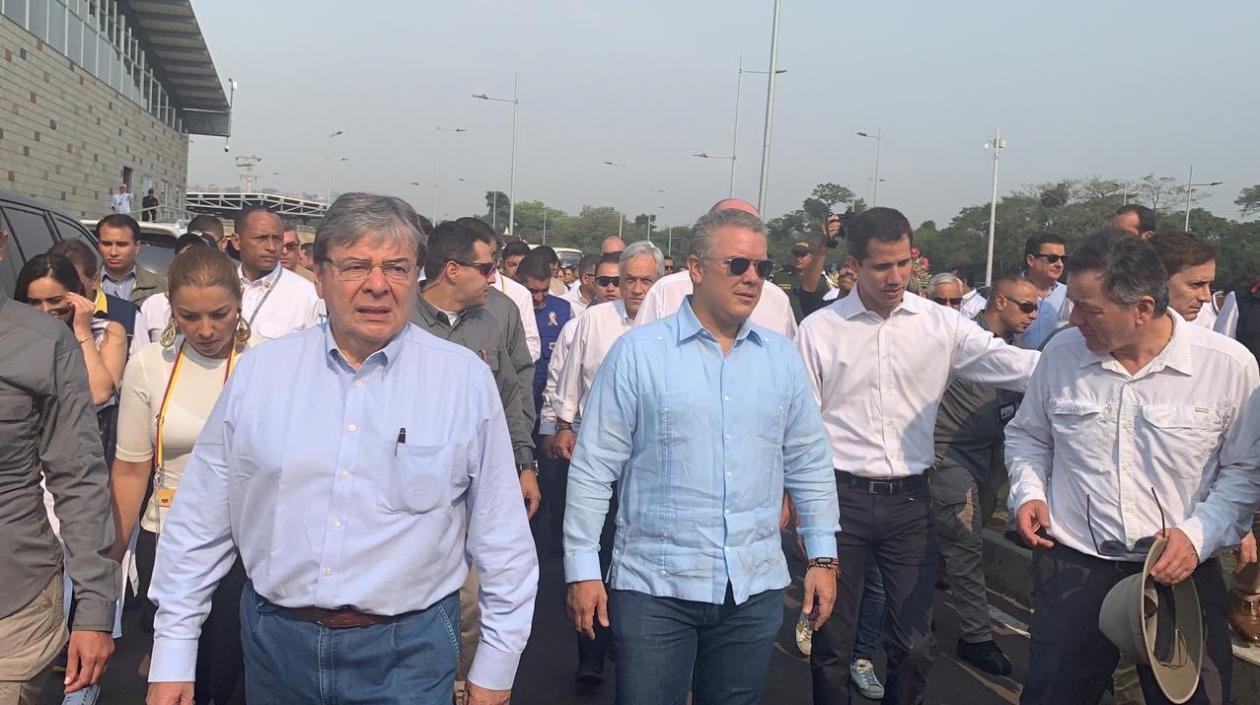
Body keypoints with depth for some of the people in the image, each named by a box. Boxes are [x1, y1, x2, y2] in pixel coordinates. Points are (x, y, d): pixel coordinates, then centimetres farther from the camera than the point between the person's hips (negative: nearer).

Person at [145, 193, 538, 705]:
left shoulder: (466, 379, -7)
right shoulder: (260, 370, -2)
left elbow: (502, 535, -2)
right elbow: (200, 521, 3)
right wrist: (172, 656, 4)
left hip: (407, 651, -2)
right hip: (274, 640, 3)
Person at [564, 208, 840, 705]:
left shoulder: (782, 358, 5)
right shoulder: (638, 351, -7)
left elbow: (810, 464, 10)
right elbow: (594, 467, -6)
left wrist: (822, 557, 7)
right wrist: (582, 568, -7)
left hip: (755, 588, 4)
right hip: (653, 587, -3)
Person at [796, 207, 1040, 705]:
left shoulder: (939, 323, 1)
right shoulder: (819, 329, -3)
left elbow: (1014, 365, -7)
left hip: (910, 500, 2)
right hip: (841, 496, -1)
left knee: (915, 644, 11)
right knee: (832, 642, 10)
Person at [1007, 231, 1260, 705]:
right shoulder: (1062, 353, -2)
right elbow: (1027, 435, 14)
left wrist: (1199, 534, -14)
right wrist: (1028, 491, -3)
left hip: (1181, 572, -1)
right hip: (1073, 568, 1)